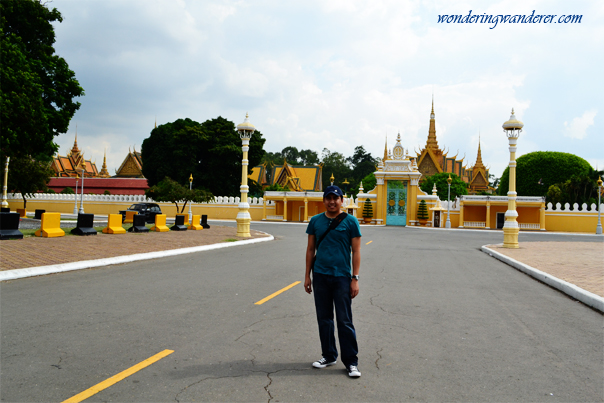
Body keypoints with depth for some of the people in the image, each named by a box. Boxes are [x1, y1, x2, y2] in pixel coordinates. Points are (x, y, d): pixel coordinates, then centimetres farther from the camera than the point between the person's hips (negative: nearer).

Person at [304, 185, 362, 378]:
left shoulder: (350, 221, -2)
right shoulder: (315, 221, 6)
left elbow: (356, 251, -2)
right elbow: (310, 249, 11)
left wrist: (355, 279, -6)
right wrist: (307, 275, 8)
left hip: (342, 277, -3)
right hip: (320, 276, 4)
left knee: (344, 321, 0)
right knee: (324, 319, 12)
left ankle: (351, 362, 10)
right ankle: (329, 356, 27)